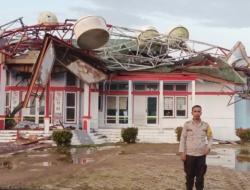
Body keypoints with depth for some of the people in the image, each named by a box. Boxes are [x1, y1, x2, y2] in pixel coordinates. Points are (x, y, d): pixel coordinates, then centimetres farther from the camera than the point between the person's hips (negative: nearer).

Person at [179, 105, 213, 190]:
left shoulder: (205, 125, 3)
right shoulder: (187, 124, -2)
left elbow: (210, 138, 10)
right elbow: (183, 139, 0)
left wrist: (208, 147, -8)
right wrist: (182, 152, -6)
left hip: (201, 154, 1)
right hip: (189, 154, -1)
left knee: (200, 176, 6)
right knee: (189, 175, 7)